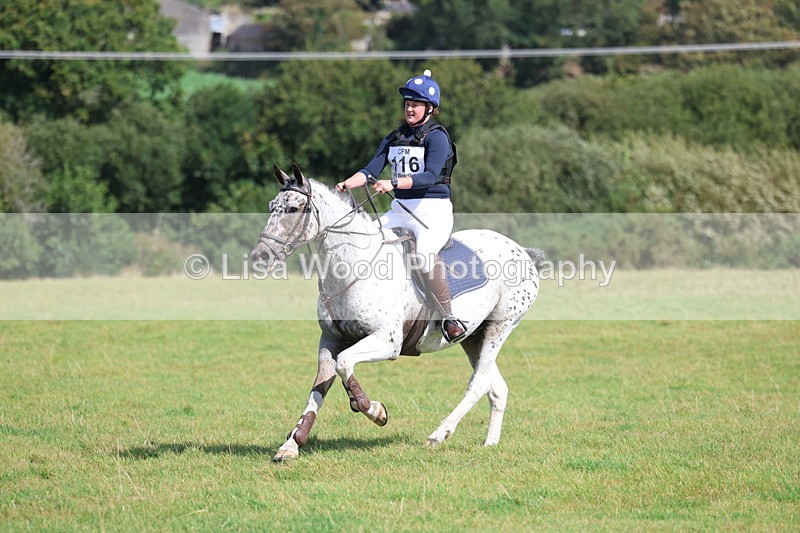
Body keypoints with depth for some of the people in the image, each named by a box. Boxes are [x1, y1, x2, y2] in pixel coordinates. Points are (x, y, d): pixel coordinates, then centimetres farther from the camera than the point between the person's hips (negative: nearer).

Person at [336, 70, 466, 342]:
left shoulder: (436, 136, -5)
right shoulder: (394, 139, 15)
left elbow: (431, 175, -20)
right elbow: (371, 170, 7)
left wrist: (394, 184, -31)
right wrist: (347, 184, -13)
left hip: (433, 209, -7)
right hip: (400, 210, 8)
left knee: (425, 253, -33)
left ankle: (449, 319, -26)